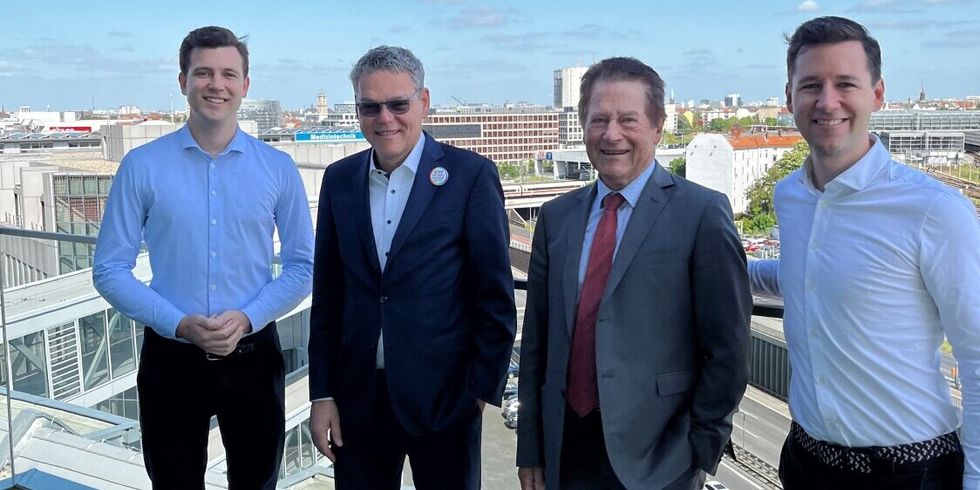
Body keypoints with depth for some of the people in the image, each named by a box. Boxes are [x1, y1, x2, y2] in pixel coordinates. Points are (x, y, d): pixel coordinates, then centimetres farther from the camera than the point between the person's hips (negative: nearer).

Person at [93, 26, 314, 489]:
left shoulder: (278, 168, -2)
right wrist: (180, 324, -16)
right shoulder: (141, 166, -5)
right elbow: (110, 270, -3)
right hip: (171, 358, 0)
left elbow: (302, 265, 2)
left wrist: (247, 318, -13)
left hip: (253, 356, 1)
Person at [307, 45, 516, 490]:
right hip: (358, 397, 3)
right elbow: (327, 296, 7)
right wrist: (322, 394, 5)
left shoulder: (471, 176, -7)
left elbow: (496, 297, -6)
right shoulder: (339, 179, 5)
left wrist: (484, 390, -7)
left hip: (444, 397, -3)